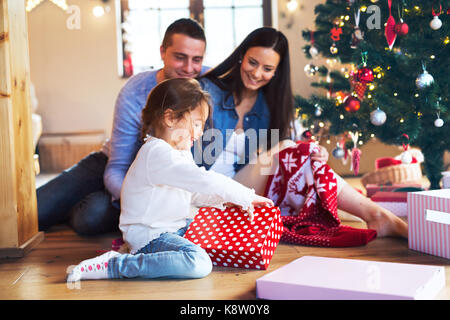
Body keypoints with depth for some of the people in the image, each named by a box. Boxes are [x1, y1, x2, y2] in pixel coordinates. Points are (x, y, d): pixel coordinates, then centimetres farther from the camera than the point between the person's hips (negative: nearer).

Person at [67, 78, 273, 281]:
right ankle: (112, 265, -22)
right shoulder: (158, 153, -22)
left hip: (174, 227, 11)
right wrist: (247, 196, -17)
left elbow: (194, 192, 21)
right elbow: (205, 181, -27)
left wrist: (227, 201, 6)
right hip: (148, 235, -11)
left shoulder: (181, 151, 13)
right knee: (199, 264, -31)